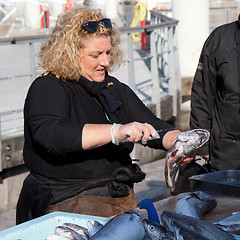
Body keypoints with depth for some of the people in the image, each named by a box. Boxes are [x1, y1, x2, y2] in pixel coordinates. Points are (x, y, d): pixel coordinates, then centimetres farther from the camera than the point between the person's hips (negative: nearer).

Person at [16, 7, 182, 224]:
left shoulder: (115, 89, 15)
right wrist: (117, 132, -33)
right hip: (66, 204, -6)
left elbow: (155, 130, 13)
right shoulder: (47, 89, -6)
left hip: (122, 199, 6)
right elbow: (51, 135, -25)